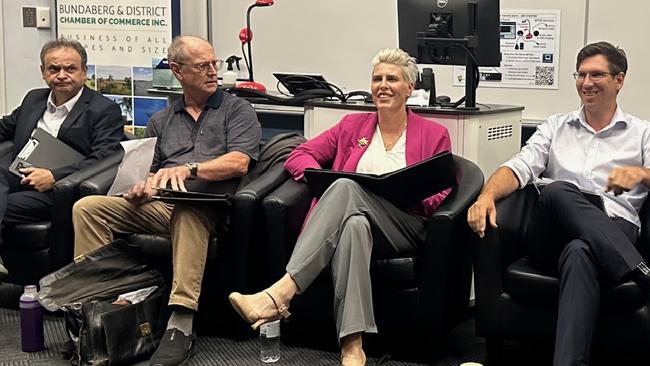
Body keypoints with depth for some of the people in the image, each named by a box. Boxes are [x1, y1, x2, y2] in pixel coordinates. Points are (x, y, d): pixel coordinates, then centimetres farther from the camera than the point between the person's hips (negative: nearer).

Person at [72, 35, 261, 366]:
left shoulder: (237, 110, 12)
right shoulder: (160, 121, 26)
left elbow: (239, 163, -4)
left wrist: (188, 169, -18)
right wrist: (139, 187, -3)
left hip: (208, 204, -5)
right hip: (158, 204, 5)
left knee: (187, 207, -41)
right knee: (87, 208, -14)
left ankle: (181, 324, -47)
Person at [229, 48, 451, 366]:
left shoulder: (434, 135, 15)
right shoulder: (353, 126, 22)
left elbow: (440, 196, 11)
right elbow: (299, 156, 16)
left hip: (405, 228, -2)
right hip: (355, 217, 2)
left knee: (347, 187, -34)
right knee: (354, 225, -40)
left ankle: (281, 293, -47)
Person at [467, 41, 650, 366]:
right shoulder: (556, 127, 24)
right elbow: (519, 168, 9)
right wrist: (487, 194, -13)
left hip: (615, 235, -2)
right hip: (553, 237, 2)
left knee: (579, 253, -41)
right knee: (558, 191, -35)